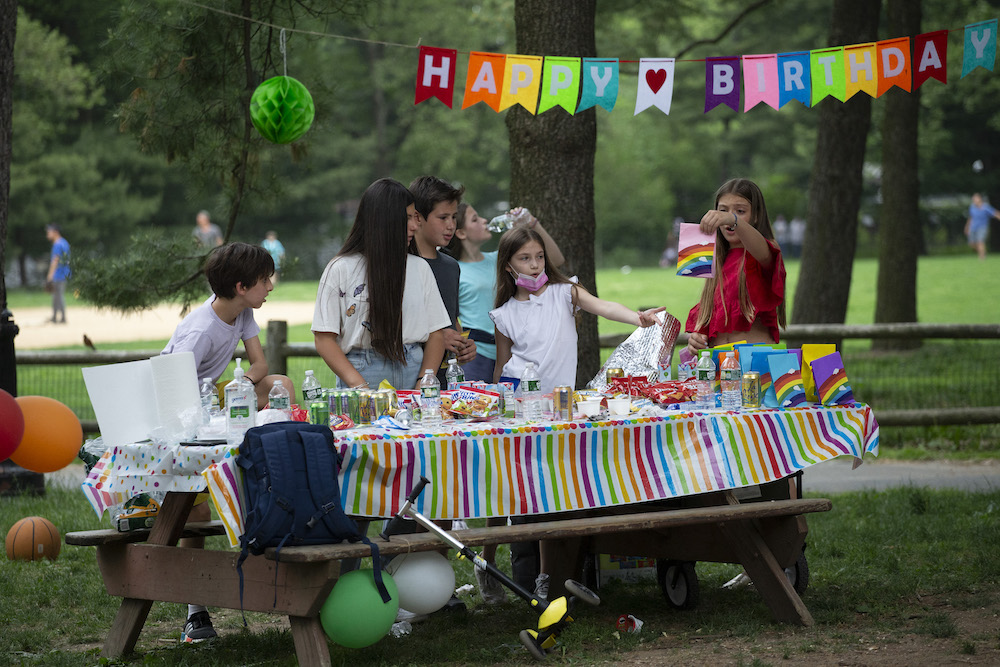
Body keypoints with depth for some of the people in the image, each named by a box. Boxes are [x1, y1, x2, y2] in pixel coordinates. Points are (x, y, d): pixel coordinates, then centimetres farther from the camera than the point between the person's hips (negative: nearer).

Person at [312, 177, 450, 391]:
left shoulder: (420, 268, 14)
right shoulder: (340, 269, 4)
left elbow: (436, 334, 11)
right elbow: (324, 340, -1)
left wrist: (424, 383, -5)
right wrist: (359, 385, -13)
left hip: (412, 373, 2)